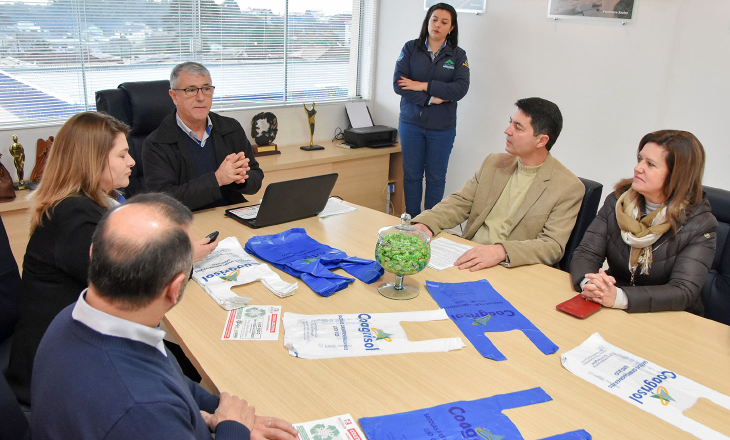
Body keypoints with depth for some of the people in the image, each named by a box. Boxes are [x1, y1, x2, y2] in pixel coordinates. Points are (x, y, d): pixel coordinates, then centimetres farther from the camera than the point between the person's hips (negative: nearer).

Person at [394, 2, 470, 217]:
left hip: (442, 127, 0)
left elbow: (461, 88, -12)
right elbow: (398, 84, -9)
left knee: (436, 177, 7)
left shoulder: (458, 55, 3)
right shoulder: (411, 48, 2)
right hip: (411, 123, 0)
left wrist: (422, 86, -16)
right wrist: (431, 99, -16)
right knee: (411, 174, 7)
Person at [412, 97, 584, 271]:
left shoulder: (569, 188, -6)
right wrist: (424, 224, -10)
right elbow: (460, 202, 10)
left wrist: (501, 252, -32)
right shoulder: (494, 162, 12)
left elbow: (553, 246, -14)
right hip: (468, 257, 6)